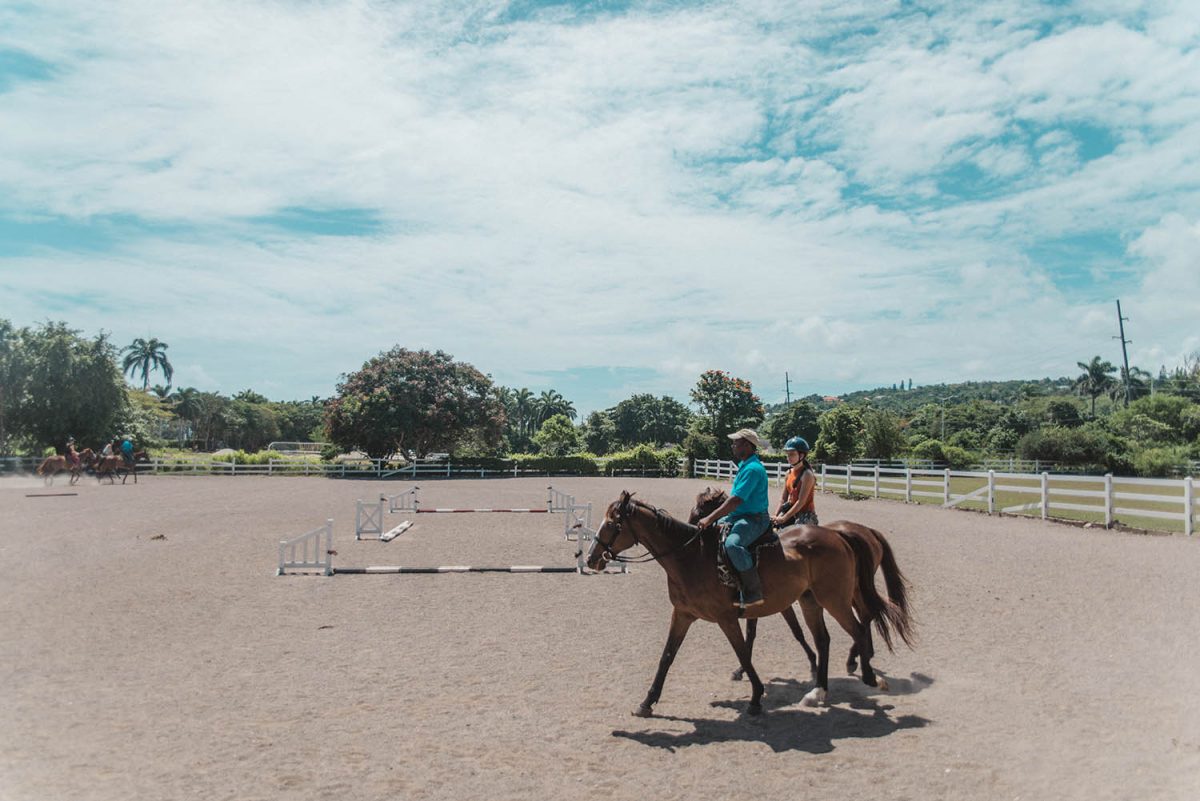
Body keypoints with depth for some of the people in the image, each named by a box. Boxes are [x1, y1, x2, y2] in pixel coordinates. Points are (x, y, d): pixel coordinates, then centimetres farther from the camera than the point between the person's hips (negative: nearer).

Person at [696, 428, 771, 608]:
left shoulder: (753, 469, -19)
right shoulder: (744, 465, 15)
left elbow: (735, 501, -26)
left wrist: (710, 519, -24)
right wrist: (711, 518, 19)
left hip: (754, 519, -11)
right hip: (738, 516, 11)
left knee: (732, 543, -36)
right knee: (711, 530, 16)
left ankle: (753, 594, -30)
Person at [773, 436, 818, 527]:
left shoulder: (807, 474, -14)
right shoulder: (789, 473, 8)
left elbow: (801, 502, -20)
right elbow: (783, 499, 10)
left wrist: (783, 518, -22)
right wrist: (776, 516, -3)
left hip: (805, 514, -8)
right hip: (791, 513, 8)